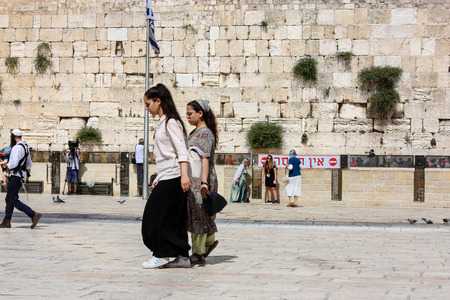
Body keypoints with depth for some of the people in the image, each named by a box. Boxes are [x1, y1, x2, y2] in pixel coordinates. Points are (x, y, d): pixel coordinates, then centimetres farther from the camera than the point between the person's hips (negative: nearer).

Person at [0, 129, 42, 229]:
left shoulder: (17, 148, -15)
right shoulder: (25, 148, 16)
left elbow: (14, 163, -25)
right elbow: (29, 165, 22)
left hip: (15, 176, -10)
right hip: (22, 175, 10)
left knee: (14, 200, -11)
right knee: (9, 199, 14)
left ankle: (34, 215, -19)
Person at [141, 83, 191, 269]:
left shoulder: (171, 122, -10)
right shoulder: (162, 123, 19)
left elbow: (181, 150, -18)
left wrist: (184, 175, -28)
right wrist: (158, 179, 22)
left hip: (173, 177, -9)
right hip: (166, 178, 9)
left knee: (156, 214, -5)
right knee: (174, 217, 7)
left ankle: (161, 255, 2)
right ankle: (182, 257, 8)